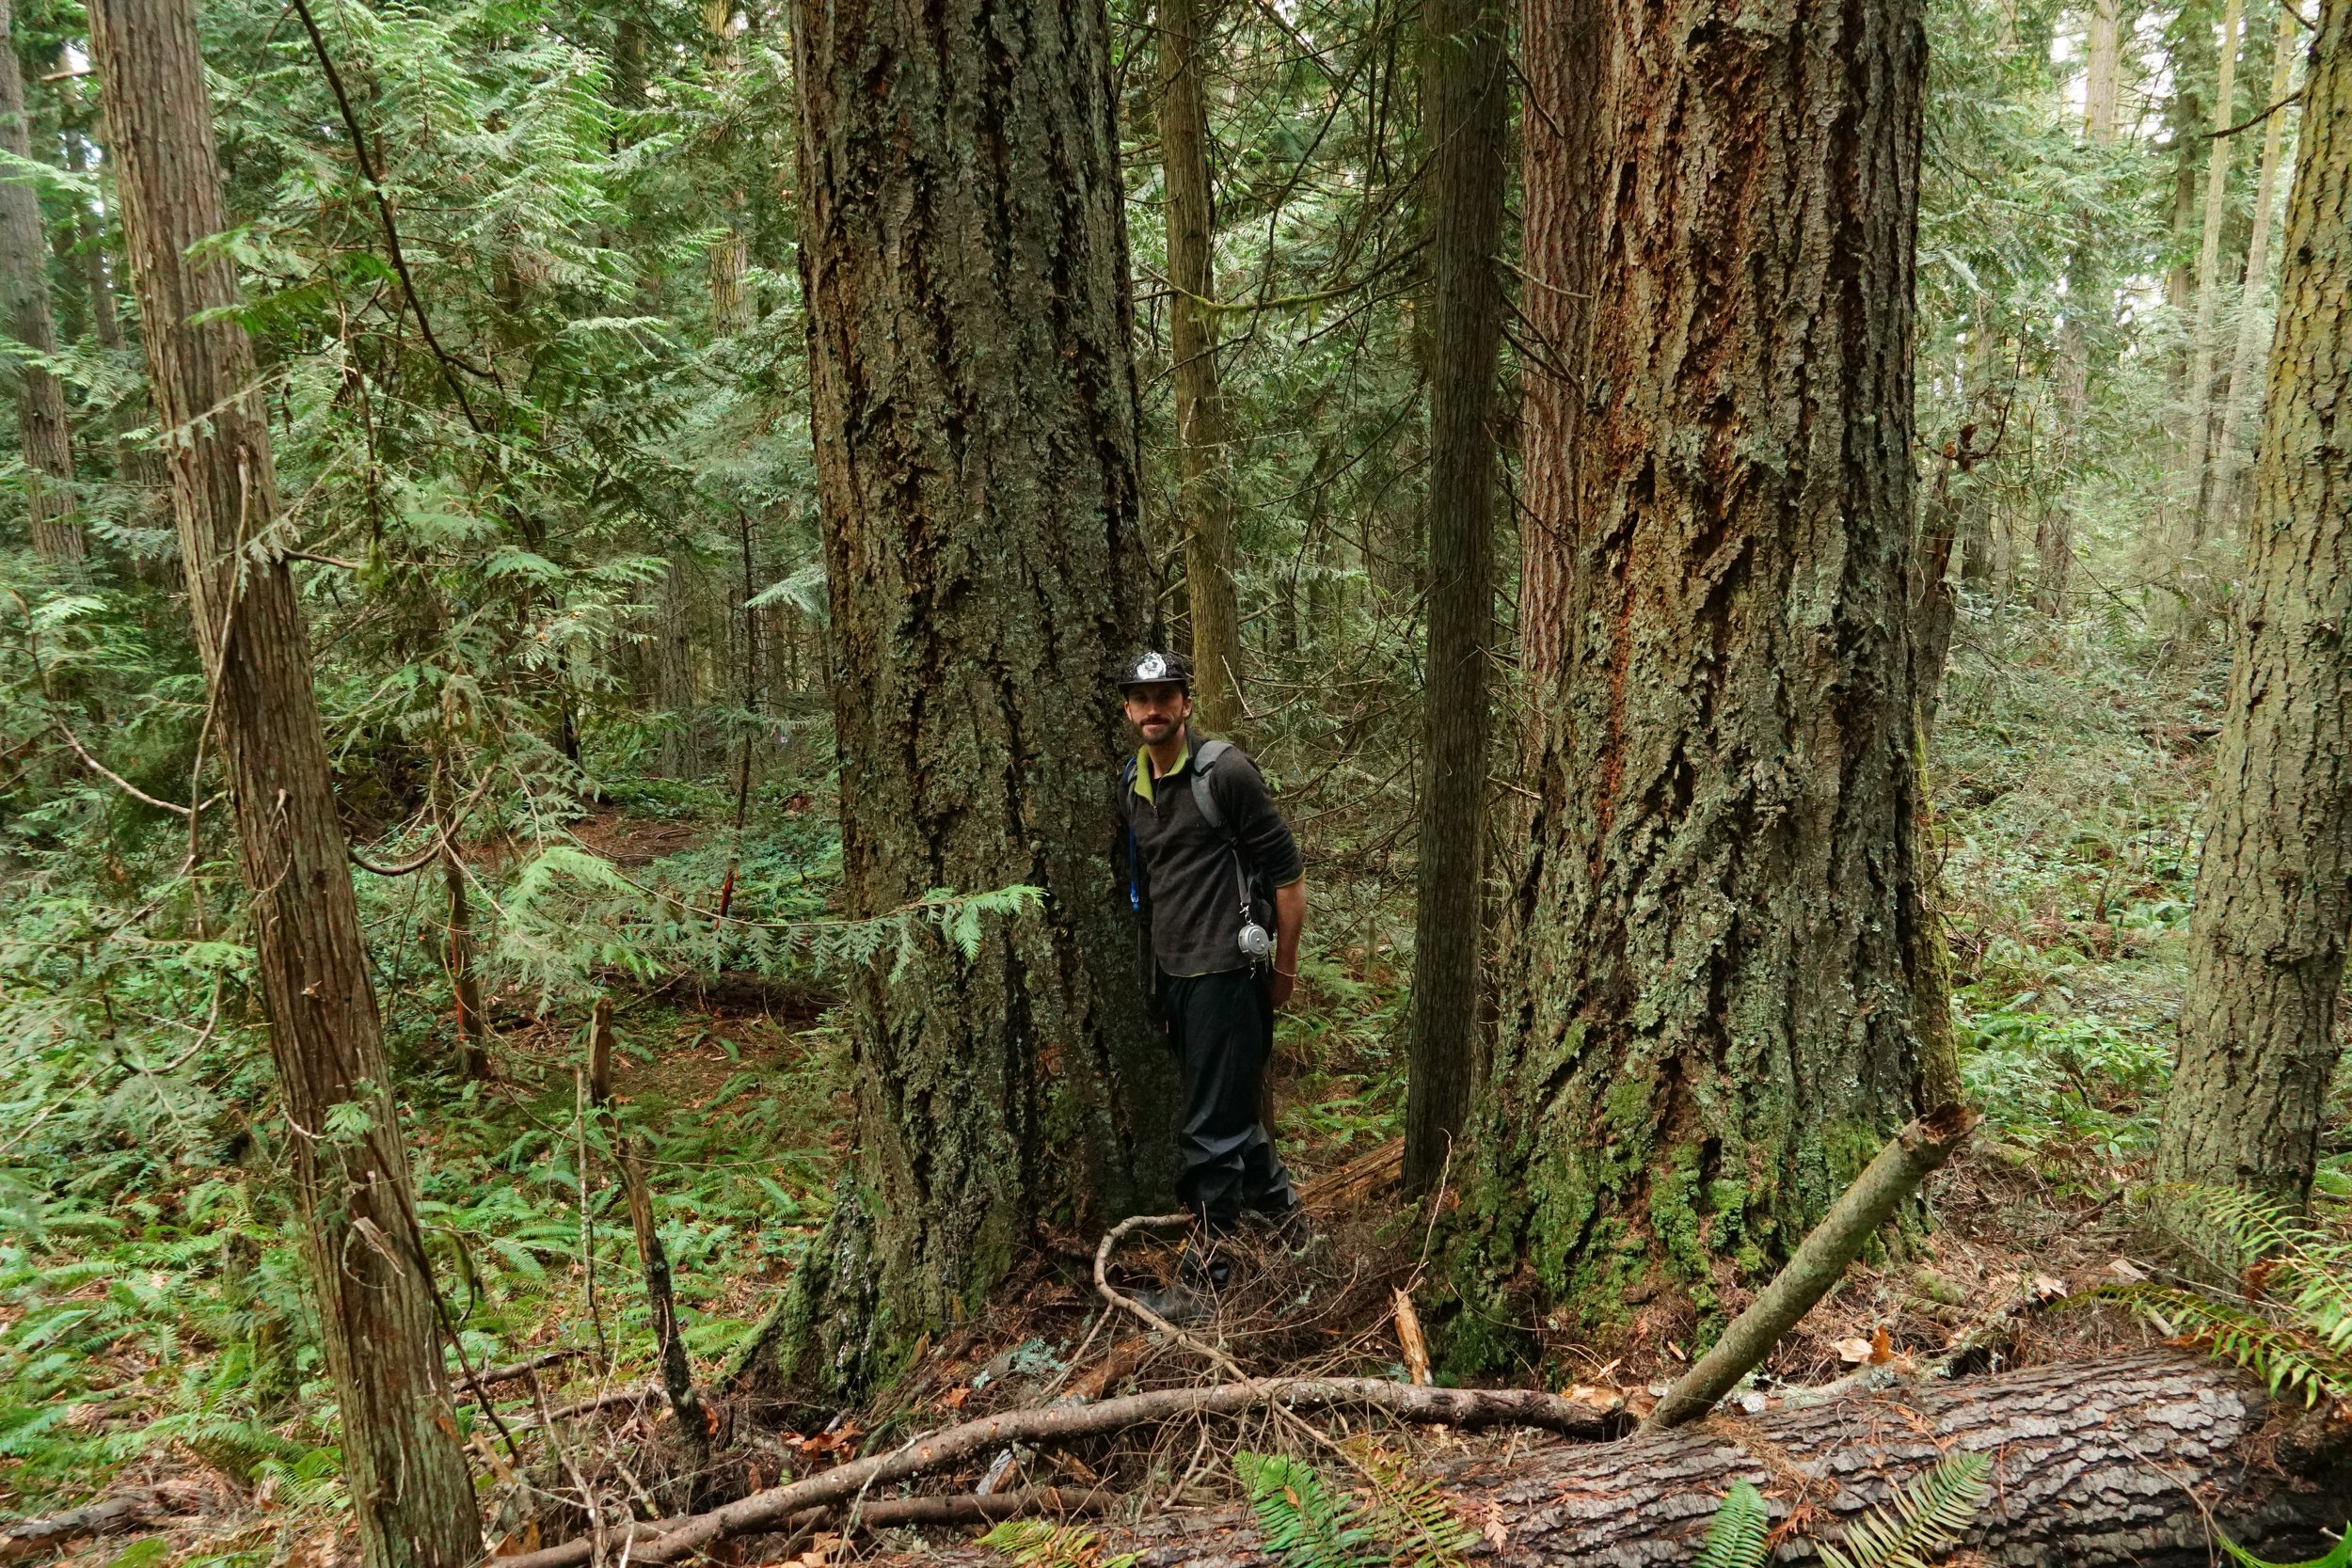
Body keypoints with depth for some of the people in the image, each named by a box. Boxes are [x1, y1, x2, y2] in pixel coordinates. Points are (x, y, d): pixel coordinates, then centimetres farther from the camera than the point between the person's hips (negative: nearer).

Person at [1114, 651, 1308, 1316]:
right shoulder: (1131, 783, 8)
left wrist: (1284, 967, -5)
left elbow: (1287, 871, -9)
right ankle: (1283, 1210, 40)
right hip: (1173, 974, 8)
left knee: (1213, 1129, -3)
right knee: (1231, 1109, 20)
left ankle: (1205, 1267, 9)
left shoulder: (1225, 771, -13)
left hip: (1226, 972, -7)